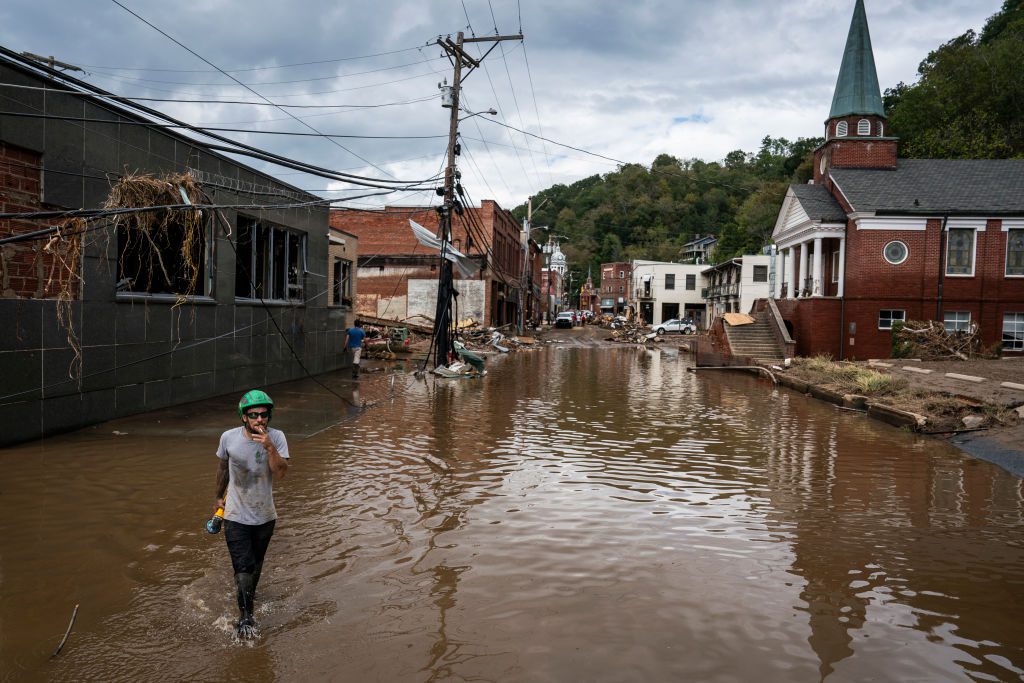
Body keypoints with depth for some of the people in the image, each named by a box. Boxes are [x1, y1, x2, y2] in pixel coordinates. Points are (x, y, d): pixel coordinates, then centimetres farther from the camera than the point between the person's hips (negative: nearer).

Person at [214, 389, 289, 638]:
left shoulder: (276, 437, -13)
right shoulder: (229, 438, -11)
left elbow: (280, 473, -22)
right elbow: (223, 468, 8)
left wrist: (269, 447, -35)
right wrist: (219, 496, 19)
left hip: (265, 516, 2)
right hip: (236, 517, -1)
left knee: (256, 565, 20)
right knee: (244, 567, -7)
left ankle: (248, 593, 47)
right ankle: (245, 617, 7)